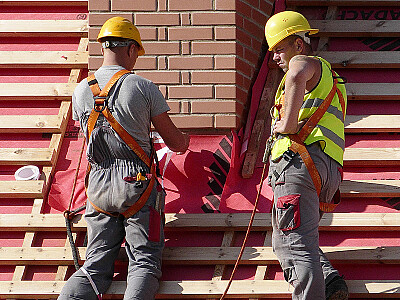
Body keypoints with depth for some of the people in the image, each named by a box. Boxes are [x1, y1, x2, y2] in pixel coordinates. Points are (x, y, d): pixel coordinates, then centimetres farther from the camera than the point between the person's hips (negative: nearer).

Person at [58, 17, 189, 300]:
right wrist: (184, 140, 30)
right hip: (138, 186, -3)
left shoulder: (81, 91, 5)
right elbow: (175, 142, 5)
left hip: (98, 187, 3)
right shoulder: (144, 88, -5)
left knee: (95, 266, 5)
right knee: (145, 262, -3)